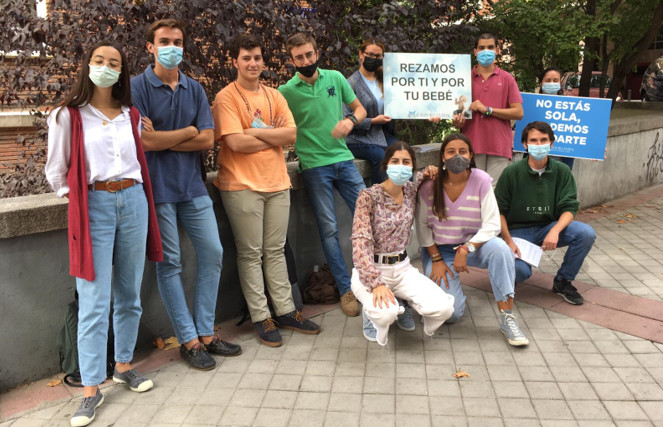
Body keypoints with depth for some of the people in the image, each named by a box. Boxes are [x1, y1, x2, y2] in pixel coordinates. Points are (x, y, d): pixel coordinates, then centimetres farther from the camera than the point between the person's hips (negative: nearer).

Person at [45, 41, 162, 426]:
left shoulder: (131, 116, 11)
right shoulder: (68, 115, 0)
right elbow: (56, 172, 4)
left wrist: (126, 190, 12)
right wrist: (79, 196, 6)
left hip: (133, 202, 4)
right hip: (93, 207, -4)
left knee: (130, 295, 10)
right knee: (95, 302, -5)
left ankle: (124, 365, 26)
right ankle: (92, 390, 2)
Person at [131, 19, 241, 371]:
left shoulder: (194, 90, 9)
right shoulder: (137, 87, -5)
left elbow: (207, 139, -2)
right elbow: (144, 140, -15)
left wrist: (163, 139, -10)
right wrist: (187, 132, -4)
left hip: (193, 186, 5)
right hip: (158, 189, -5)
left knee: (213, 253, 5)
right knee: (169, 264, 1)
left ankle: (206, 332, 18)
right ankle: (188, 341, 13)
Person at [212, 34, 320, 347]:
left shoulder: (274, 96, 11)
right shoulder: (226, 98, -5)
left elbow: (291, 134, -1)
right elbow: (236, 142, -17)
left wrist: (256, 131, -11)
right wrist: (274, 135, -6)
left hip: (277, 183, 5)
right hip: (242, 186, -5)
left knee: (275, 251, 13)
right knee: (251, 254, 2)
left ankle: (286, 311, 22)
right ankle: (261, 318, 12)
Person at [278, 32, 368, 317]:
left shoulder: (335, 78, 4)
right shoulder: (287, 91, -4)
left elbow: (360, 109, 12)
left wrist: (350, 119, -9)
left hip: (343, 159, 3)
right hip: (314, 166, -3)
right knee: (329, 228, 1)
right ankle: (346, 290, 11)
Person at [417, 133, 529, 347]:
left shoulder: (481, 180, -13)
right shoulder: (429, 184, -12)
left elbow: (492, 225, -16)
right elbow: (422, 226, -5)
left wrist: (465, 249, -27)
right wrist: (436, 259, -10)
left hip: (474, 243, 1)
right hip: (439, 249, 0)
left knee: (500, 248, -35)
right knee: (450, 313, -15)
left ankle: (507, 318, -24)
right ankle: (450, 285, 23)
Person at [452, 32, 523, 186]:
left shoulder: (506, 79, 9)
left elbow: (518, 112, 1)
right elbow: (456, 110, 16)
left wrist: (487, 109, -8)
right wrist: (457, 121, -8)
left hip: (499, 146, -1)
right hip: (472, 144, 1)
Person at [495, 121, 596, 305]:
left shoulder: (562, 171, -2)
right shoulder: (512, 172, -8)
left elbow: (569, 208, -7)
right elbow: (499, 211, -5)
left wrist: (555, 231, -27)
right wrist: (508, 241, -17)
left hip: (549, 227, 3)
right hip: (518, 230, -3)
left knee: (586, 233, -23)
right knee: (520, 271, -31)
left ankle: (563, 281, 0)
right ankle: (513, 275, 12)